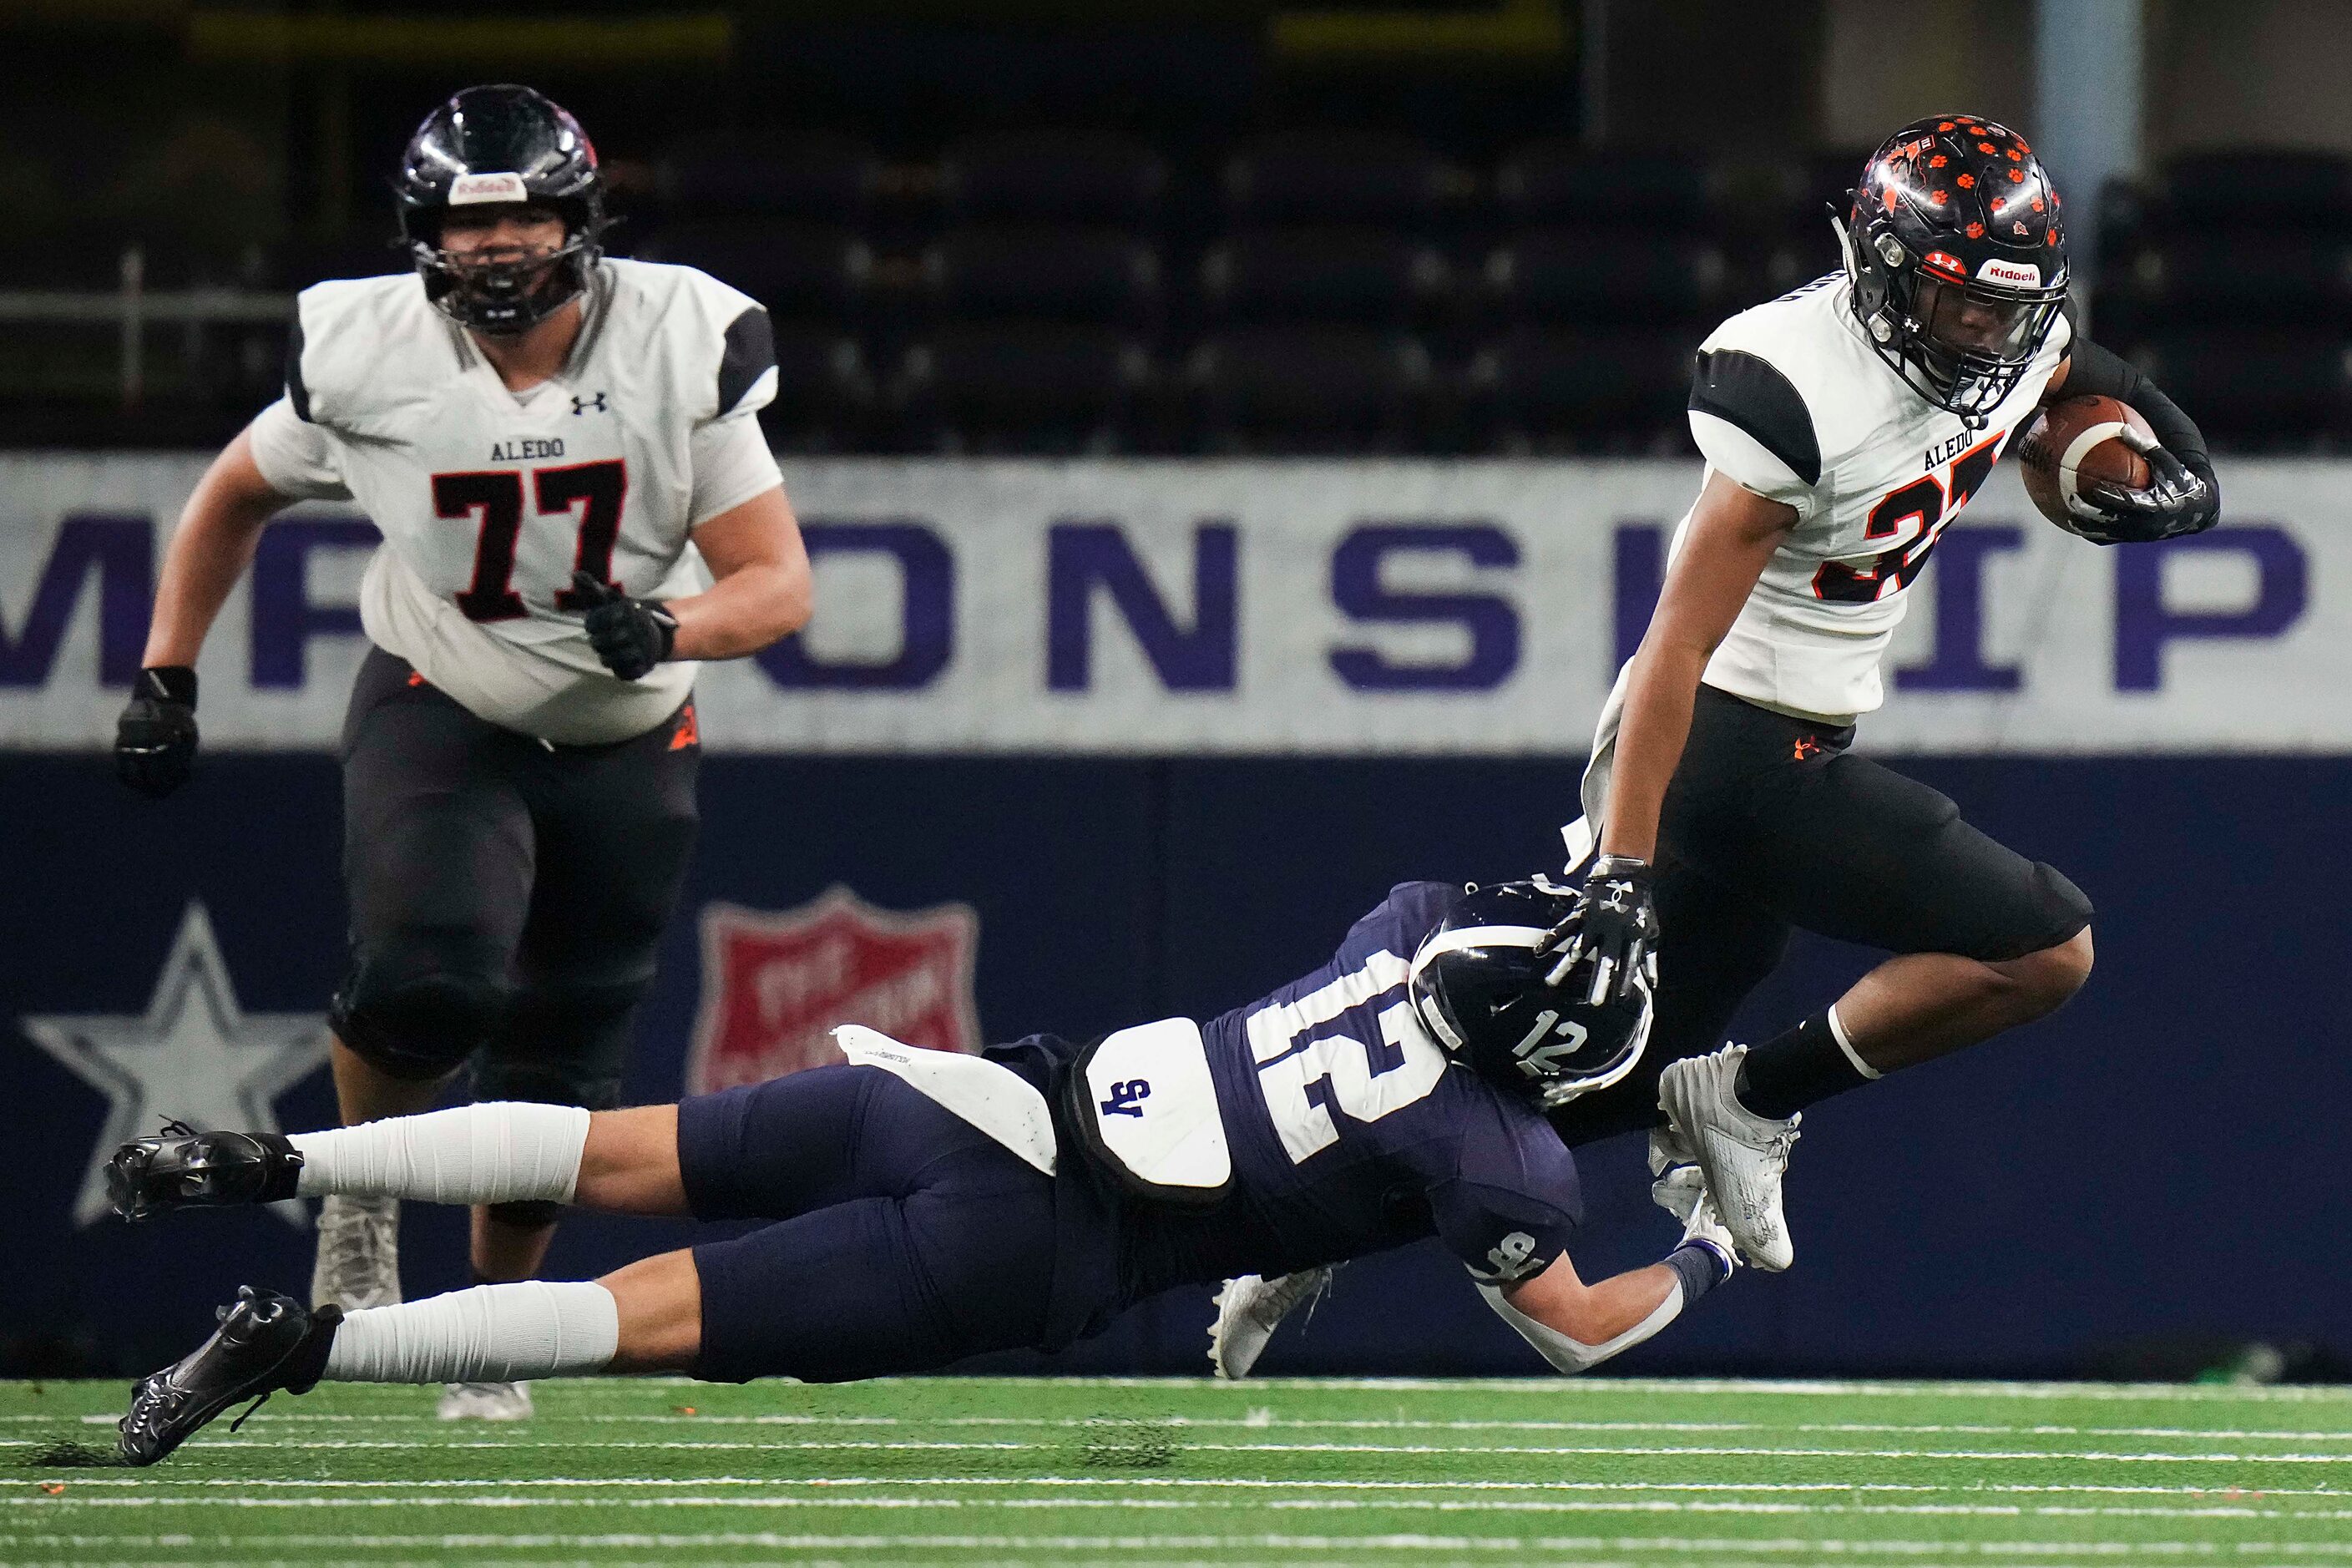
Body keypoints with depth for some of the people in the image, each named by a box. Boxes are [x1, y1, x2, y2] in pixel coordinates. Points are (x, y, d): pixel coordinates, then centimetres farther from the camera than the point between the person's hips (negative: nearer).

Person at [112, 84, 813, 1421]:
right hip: (439, 717, -1)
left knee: (557, 1076, 6)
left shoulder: (680, 348, -19)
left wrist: (664, 630, -38)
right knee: (433, 976, -29)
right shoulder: (367, 359, -17)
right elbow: (236, 498, 4)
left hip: (624, 747, 1)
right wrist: (166, 679, 1)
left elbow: (779, 585, -18)